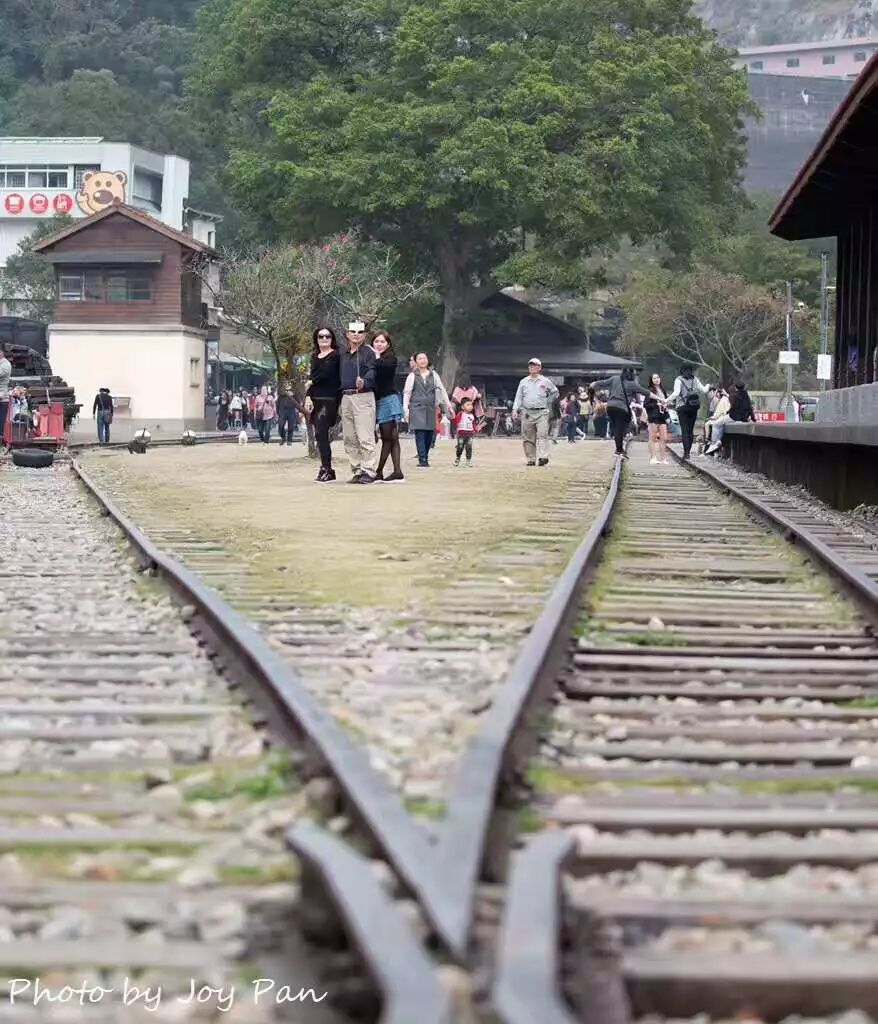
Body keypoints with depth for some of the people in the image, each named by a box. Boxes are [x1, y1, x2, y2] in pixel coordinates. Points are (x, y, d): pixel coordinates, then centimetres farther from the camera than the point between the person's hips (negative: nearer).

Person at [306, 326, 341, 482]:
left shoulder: (335, 356, -3)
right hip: (315, 400, 7)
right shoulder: (315, 357, 19)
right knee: (321, 435, 5)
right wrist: (308, 397, 0)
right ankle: (328, 470, 9)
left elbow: (326, 374, -13)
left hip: (329, 400, -7)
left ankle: (326, 469, -13)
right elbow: (312, 377, 14)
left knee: (321, 434, -15)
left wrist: (311, 383, 3)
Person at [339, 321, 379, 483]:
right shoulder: (343, 354, 15)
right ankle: (357, 471, 18)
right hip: (345, 397, 7)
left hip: (363, 396, -7)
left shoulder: (368, 352, -3)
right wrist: (339, 395, 10)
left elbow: (371, 372, -16)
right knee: (350, 439, 10)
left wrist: (364, 381, -35)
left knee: (365, 438, -9)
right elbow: (340, 375, 18)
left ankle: (368, 471, -8)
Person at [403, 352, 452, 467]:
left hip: (430, 408, 3)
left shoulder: (433, 375, 13)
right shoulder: (412, 376, 5)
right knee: (420, 433, -12)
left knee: (430, 433, 0)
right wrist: (405, 409, -4)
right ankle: (422, 460, -13)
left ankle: (425, 457, 15)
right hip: (417, 407, -3)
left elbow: (442, 390, 13)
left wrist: (448, 404, 8)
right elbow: (407, 393, 3)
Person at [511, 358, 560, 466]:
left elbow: (555, 393, 19)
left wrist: (547, 402, 9)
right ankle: (530, 459, 8)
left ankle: (543, 457, -24)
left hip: (541, 413, -2)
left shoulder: (545, 381, 7)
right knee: (528, 437, 2)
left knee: (542, 435, -16)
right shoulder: (523, 382, 12)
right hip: (527, 413, 2)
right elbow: (518, 397, 10)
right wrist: (515, 410, -1)